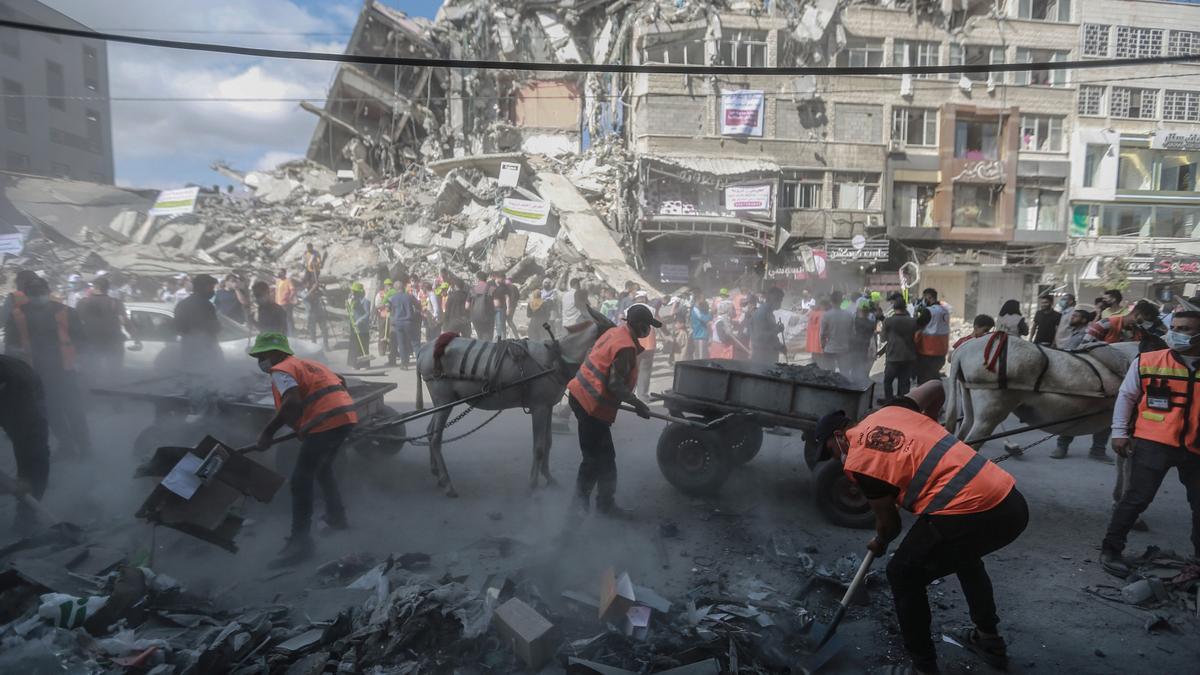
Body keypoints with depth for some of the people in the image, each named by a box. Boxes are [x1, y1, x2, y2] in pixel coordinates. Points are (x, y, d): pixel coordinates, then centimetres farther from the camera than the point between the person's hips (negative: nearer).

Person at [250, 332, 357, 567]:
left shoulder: (281, 370, -2)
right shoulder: (307, 363, 25)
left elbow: (292, 402, -20)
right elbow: (340, 382, 31)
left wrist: (267, 432, -15)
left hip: (326, 423, -10)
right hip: (345, 416, 10)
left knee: (301, 481, -6)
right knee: (323, 469, 29)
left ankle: (300, 542, -7)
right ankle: (337, 517, 40)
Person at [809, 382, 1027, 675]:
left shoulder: (856, 462, -2)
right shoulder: (890, 411, 16)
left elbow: (890, 523, 9)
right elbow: (936, 387, 31)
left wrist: (879, 544, 31)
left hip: (969, 515, -8)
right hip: (1012, 502, 8)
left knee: (903, 575, 14)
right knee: (963, 553, 37)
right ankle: (989, 639, 48)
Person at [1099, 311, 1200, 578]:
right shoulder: (1147, 362, -3)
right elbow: (1126, 396, 3)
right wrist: (1119, 432, -2)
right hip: (1153, 443, -3)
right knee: (1137, 497, -4)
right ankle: (1111, 548, 6)